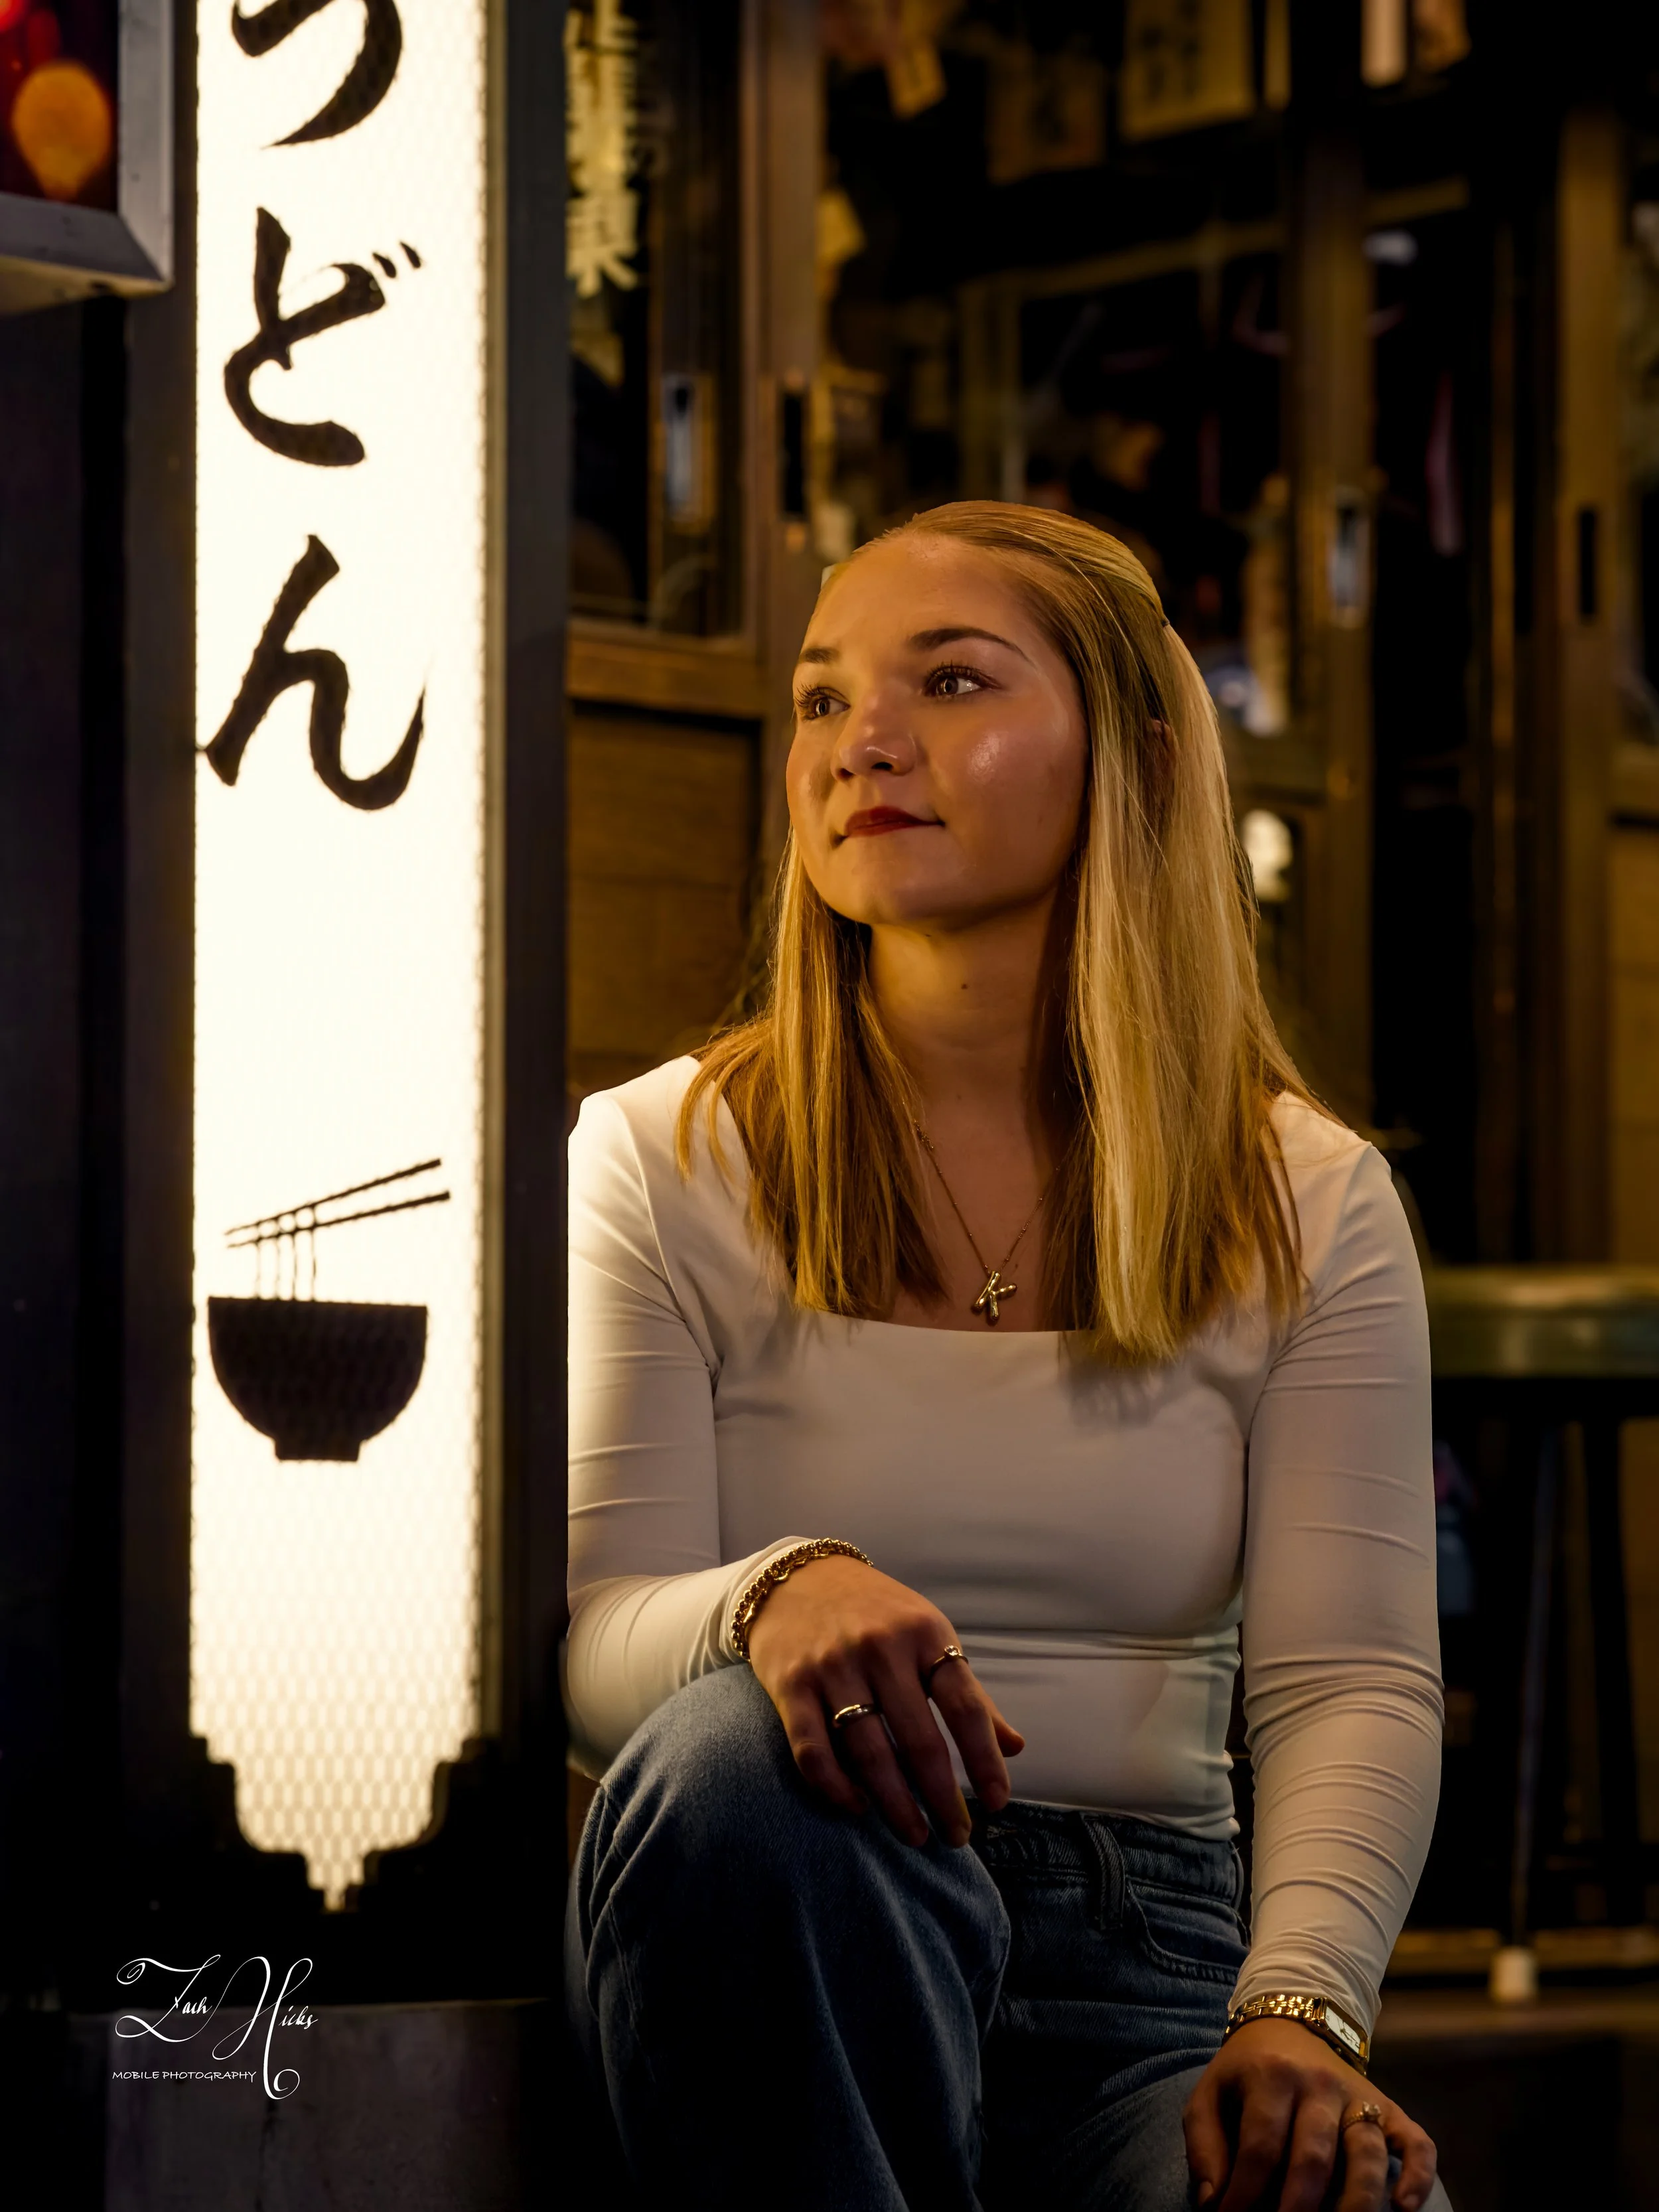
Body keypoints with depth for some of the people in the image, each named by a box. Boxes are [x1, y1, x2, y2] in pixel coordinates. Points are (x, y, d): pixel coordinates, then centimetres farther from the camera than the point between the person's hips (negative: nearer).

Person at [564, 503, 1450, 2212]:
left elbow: (1352, 1676, 0)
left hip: (1146, 1968, -1)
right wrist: (769, 1599, -29)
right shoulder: (657, 1163, 4)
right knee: (743, 1752, -36)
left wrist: (1299, 2009, -19)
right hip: (769, 1940, 1)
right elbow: (587, 1646, -4)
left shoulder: (1311, 1207, 8)